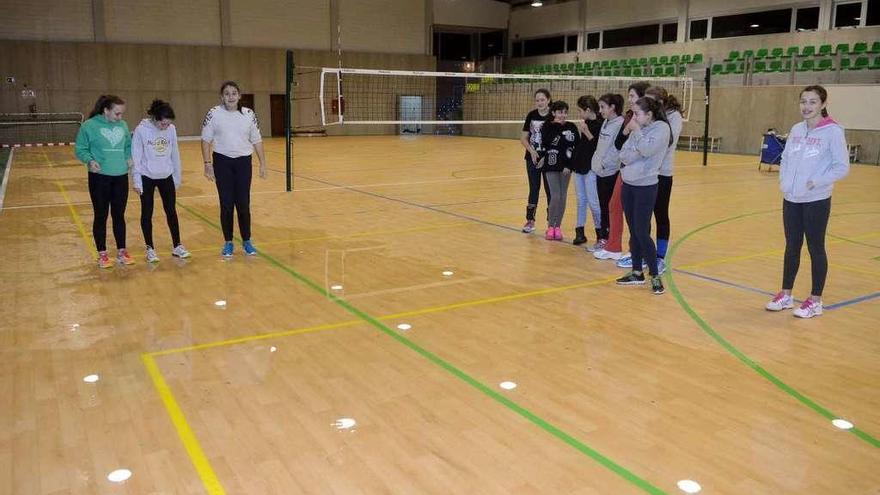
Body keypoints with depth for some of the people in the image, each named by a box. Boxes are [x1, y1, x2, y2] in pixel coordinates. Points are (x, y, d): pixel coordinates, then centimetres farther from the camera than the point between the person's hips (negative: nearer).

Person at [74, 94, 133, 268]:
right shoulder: (89, 126, -8)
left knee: (119, 216, 13)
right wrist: (89, 160, -22)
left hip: (121, 177, 4)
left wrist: (130, 157, -1)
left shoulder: (123, 125, 5)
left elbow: (128, 146, 18)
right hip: (99, 178, -4)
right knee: (101, 217, 7)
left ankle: (121, 251, 25)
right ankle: (102, 254, 19)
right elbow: (81, 149, -4)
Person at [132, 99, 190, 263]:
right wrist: (136, 181, -10)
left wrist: (177, 177, 7)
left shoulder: (171, 129, -7)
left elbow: (175, 154, 2)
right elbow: (135, 156, -11)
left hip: (166, 176, 3)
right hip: (147, 177, -3)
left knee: (171, 211, 9)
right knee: (147, 213, 8)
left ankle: (177, 246, 20)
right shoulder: (141, 130, -16)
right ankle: (150, 249, 18)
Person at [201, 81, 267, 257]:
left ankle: (247, 241, 18)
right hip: (222, 162, -1)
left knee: (243, 204, 2)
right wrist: (207, 164, -6)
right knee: (226, 204, 4)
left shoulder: (248, 114, 0)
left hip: (243, 162, 1)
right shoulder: (214, 114, -4)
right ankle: (228, 243, 17)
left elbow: (257, 140, 5)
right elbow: (206, 140, 0)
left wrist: (262, 163, 3)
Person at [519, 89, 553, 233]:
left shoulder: (553, 117, -9)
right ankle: (530, 220, 20)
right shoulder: (531, 115, 0)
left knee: (550, 190, 5)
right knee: (534, 189, 11)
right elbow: (523, 137, 4)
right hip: (533, 158, 3)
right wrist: (531, 150, -11)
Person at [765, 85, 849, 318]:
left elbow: (842, 167, -10)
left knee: (815, 248, 5)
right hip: (791, 199, 5)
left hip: (817, 201, -5)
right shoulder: (796, 129, 7)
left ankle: (815, 300, 17)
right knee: (792, 247, 13)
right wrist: (784, 181, 2)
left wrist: (816, 182, -17)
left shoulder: (833, 131, -10)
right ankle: (785, 295, 25)